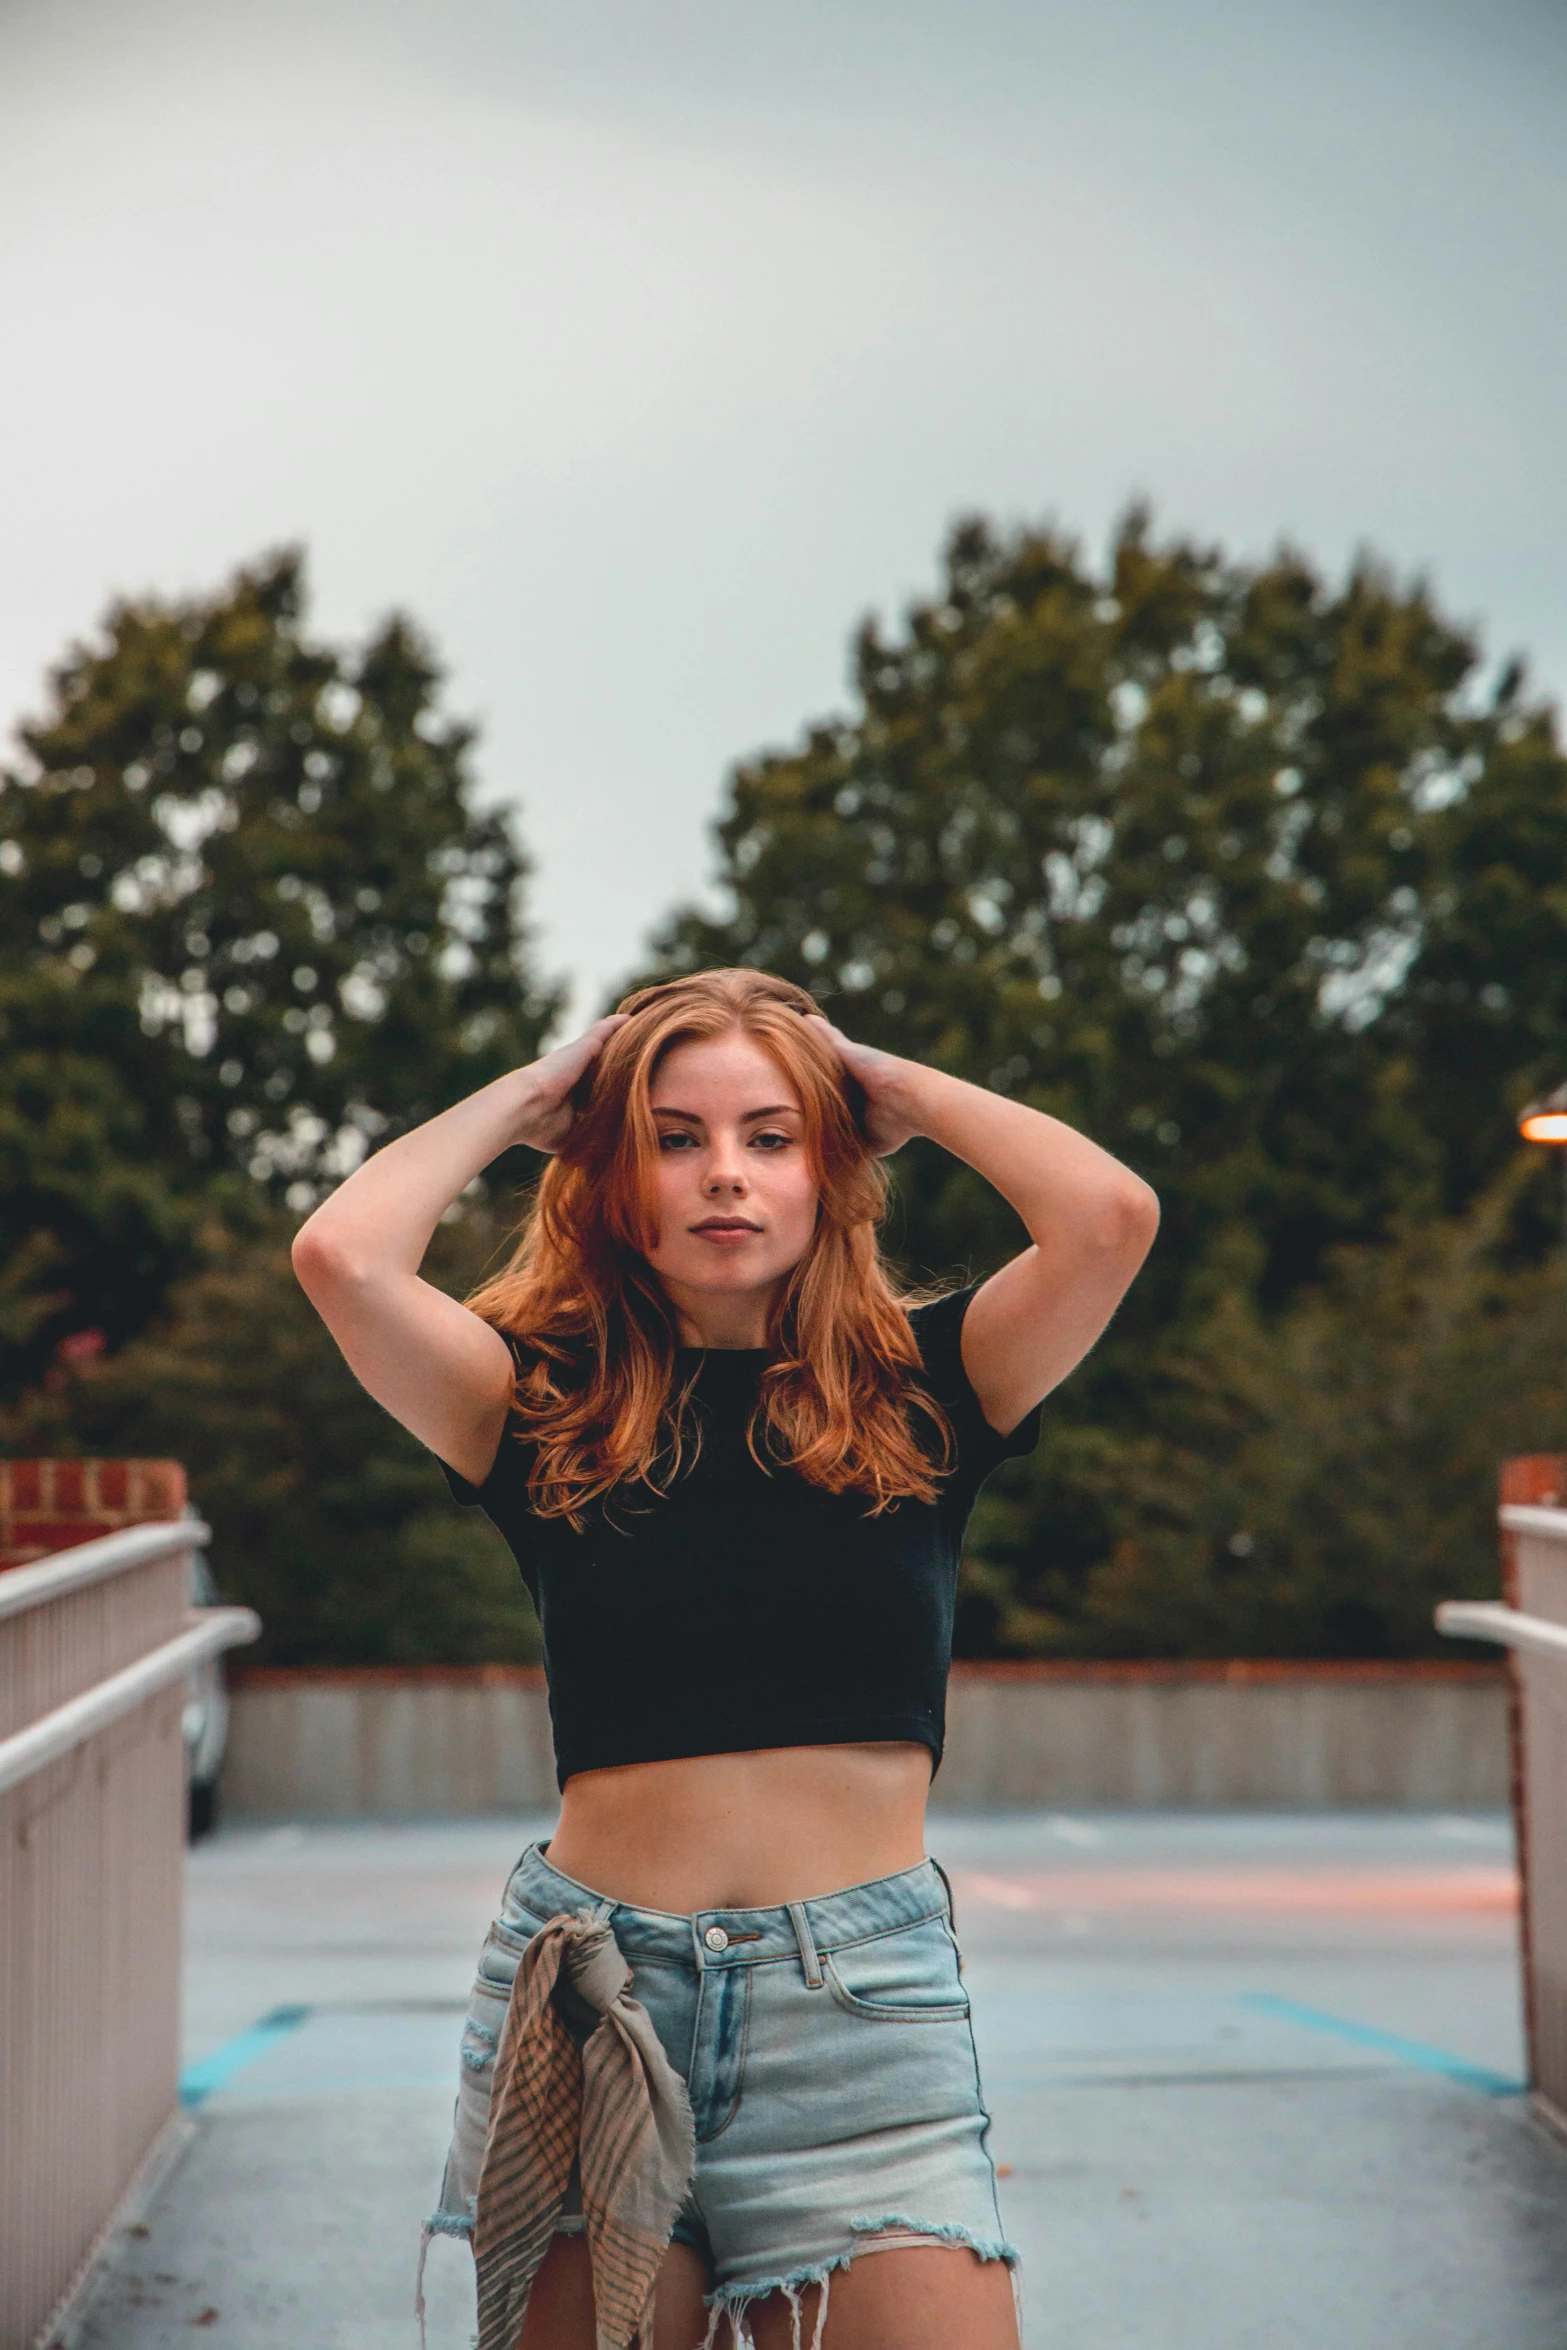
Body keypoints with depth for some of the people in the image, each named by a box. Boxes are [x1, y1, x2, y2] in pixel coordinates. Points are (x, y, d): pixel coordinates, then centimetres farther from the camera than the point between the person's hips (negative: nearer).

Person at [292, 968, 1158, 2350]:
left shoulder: (911, 1392, 5)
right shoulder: (552, 1404, 4)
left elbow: (1109, 1215, -11)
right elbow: (344, 1257, -12)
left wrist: (904, 1091, 5)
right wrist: (522, 1101, 4)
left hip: (866, 1996, 0)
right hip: (597, 1987, 1)